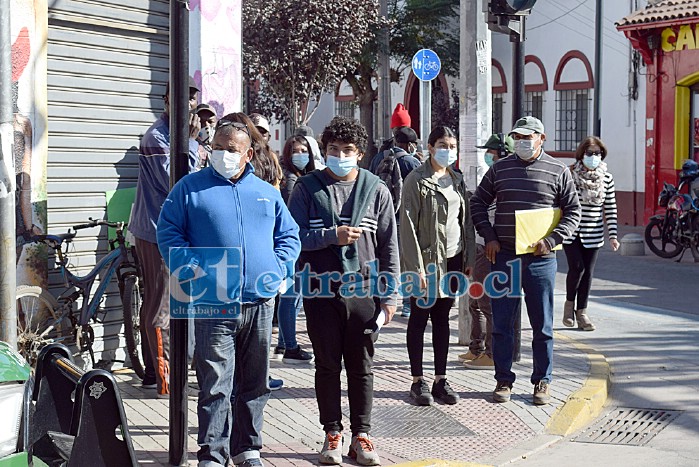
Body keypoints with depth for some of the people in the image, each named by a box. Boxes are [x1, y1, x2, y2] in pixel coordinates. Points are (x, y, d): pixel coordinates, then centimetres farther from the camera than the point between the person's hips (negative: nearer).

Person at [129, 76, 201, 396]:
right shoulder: (157, 138, -16)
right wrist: (191, 142, -20)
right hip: (158, 233, -10)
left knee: (154, 305, 15)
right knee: (162, 309, -6)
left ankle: (152, 372, 23)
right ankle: (164, 379, -1)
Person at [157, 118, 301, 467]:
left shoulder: (266, 192, 14)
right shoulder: (190, 187, 4)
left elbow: (289, 236, 18)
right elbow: (168, 232, 1)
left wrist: (277, 268, 1)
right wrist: (189, 268, -12)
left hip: (260, 303, 4)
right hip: (214, 304, -4)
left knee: (254, 383, 13)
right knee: (215, 385, -6)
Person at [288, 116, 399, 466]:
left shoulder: (376, 190, 5)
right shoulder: (307, 187, 3)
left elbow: (389, 246, 6)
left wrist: (389, 296, 1)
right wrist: (331, 236, -15)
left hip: (363, 290, 1)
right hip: (321, 290, 0)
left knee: (361, 366, 6)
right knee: (327, 365, 8)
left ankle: (361, 436, 16)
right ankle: (332, 435, 19)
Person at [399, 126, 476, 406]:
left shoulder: (457, 180, 11)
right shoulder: (417, 180, -8)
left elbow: (467, 221, 14)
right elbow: (408, 225, -13)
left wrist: (469, 259, 9)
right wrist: (416, 267, -17)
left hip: (452, 259, 6)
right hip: (426, 259, -6)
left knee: (442, 318, 11)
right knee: (419, 318, 4)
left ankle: (440, 380, 17)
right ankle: (418, 381, 11)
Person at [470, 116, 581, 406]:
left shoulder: (558, 172, 2)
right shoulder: (500, 169, 7)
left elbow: (573, 211, 4)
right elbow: (478, 203, 13)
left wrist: (551, 240, -9)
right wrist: (489, 237, 1)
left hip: (540, 259, -1)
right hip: (503, 257, 1)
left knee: (542, 325, 6)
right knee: (502, 323, 5)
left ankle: (542, 382, 18)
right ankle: (503, 380, 17)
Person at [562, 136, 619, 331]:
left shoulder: (606, 178, 2)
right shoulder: (570, 174, -6)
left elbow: (611, 209, 5)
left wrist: (613, 235, 1)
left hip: (593, 233, 3)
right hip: (571, 232, -3)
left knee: (588, 272, 5)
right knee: (576, 267, -11)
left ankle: (581, 312, 15)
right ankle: (569, 303, 13)